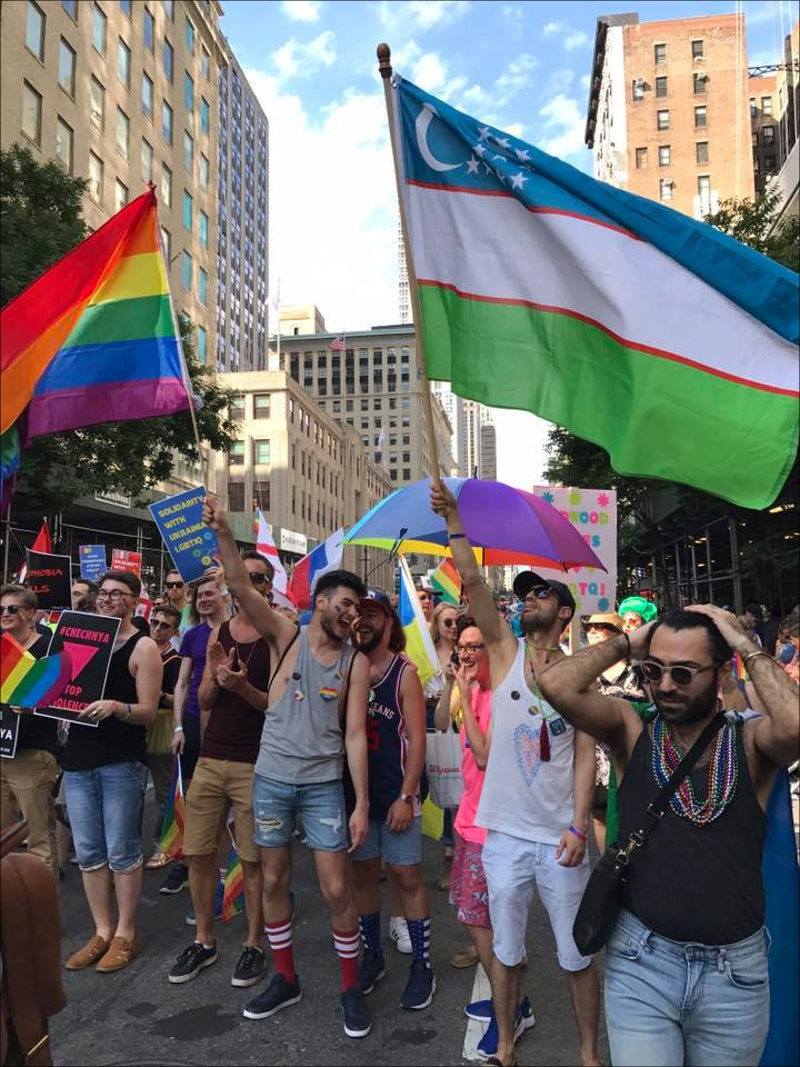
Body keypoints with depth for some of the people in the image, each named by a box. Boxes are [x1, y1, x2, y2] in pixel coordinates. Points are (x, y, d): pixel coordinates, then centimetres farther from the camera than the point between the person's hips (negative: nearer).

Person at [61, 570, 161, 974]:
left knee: (121, 852, 3)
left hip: (122, 761, -6)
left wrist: (115, 707, -27)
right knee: (88, 853, 11)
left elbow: (147, 711, -9)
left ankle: (125, 933, 18)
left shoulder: (143, 646, -5)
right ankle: (102, 931, 25)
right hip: (79, 758, 6)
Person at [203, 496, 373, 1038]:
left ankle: (351, 988, 23)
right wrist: (223, 533, -33)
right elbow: (242, 587, -17)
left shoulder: (356, 662, -3)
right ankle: (286, 979, 34)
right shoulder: (286, 635, -3)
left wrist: (362, 804, -9)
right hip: (271, 777, 1)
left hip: (324, 783, -1)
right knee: (273, 882, 14)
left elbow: (355, 734, -4)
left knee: (337, 888, 2)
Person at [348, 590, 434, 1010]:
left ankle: (422, 966, 17)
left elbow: (416, 739, -9)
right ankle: (371, 956, 30)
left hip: (395, 794, -3)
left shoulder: (404, 673, -6)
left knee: (406, 876, 3)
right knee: (363, 872, 13)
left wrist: (406, 796, -14)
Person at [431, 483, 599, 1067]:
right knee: (506, 950, 14)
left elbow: (586, 757, -3)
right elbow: (473, 582, -11)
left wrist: (579, 827, -13)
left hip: (561, 837, -1)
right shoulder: (506, 652, 1)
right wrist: (453, 518, -20)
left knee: (578, 955, 11)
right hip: (506, 832, 1)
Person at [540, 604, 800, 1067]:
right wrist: (627, 642, -9)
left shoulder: (750, 742, -5)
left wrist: (746, 644, -17)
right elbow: (557, 685, -20)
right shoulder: (632, 731, -4)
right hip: (641, 962, -1)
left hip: (737, 971, 1)